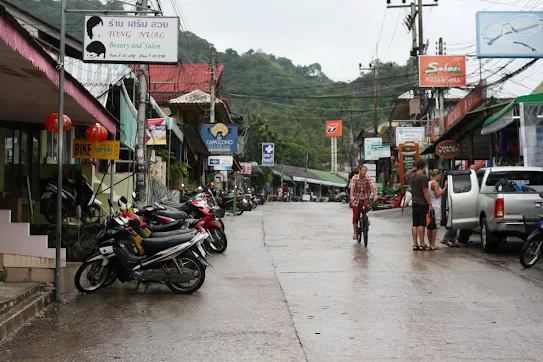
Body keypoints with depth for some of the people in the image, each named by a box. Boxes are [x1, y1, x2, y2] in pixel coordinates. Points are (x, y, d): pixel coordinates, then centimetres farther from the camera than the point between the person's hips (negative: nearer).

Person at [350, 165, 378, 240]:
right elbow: (352, 187, -28)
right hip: (356, 199, 0)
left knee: (367, 207, -30)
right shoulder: (355, 178, -14)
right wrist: (351, 196, -45)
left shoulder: (369, 178, -13)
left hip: (365, 198, 1)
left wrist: (375, 195, -44)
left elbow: (373, 186, -27)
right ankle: (355, 233, 9)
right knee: (355, 216, -3)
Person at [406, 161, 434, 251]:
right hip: (422, 204, -7)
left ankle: (415, 244, 9)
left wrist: (415, 169, 24)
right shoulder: (423, 177, -14)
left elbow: (407, 173, 34)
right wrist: (429, 203, -14)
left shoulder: (411, 176, 8)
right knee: (421, 224, -6)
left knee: (415, 224, 7)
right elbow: (425, 192, -17)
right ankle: (422, 245, -4)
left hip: (414, 203, 7)